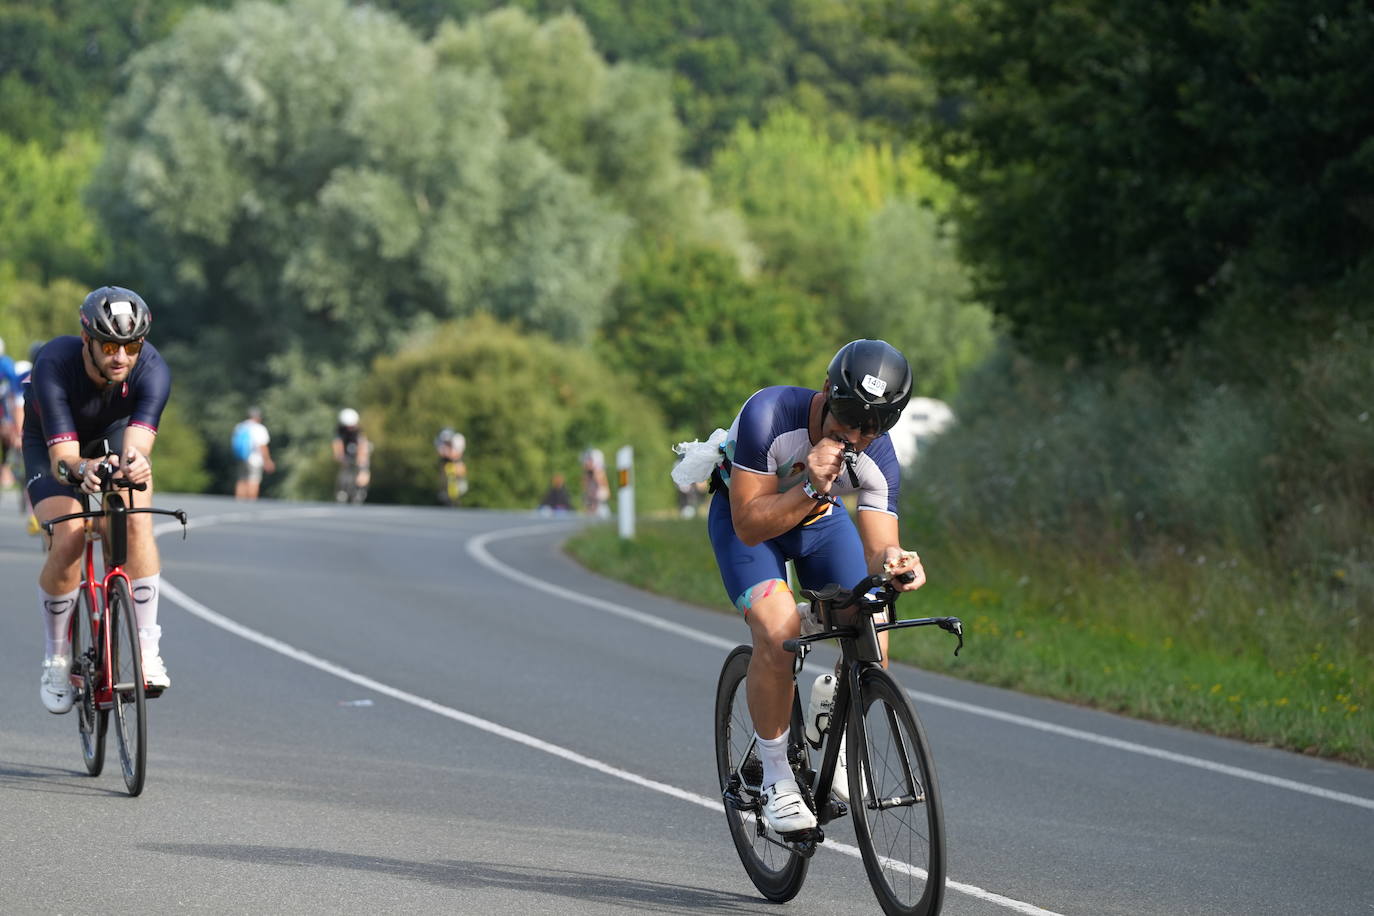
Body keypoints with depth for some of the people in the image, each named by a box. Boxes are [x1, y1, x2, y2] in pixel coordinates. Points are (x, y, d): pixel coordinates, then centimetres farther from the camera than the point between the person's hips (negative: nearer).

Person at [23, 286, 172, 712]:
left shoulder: (152, 369, -33)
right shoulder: (54, 366, -38)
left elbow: (137, 443, -45)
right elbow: (62, 458, -43)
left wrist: (135, 463, -69)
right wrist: (81, 469, -66)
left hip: (114, 437, 2)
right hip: (52, 443, -2)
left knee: (136, 520, -26)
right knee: (68, 538, -23)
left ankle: (148, 651, -17)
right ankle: (57, 661, -4)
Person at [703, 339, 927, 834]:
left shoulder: (877, 458, -26)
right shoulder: (768, 414, -36)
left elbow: (878, 548, -30)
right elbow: (750, 526, -33)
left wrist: (893, 564, -53)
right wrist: (810, 489, -48)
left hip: (820, 519, 3)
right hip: (746, 515, -3)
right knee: (778, 628, -29)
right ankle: (777, 778, -13)